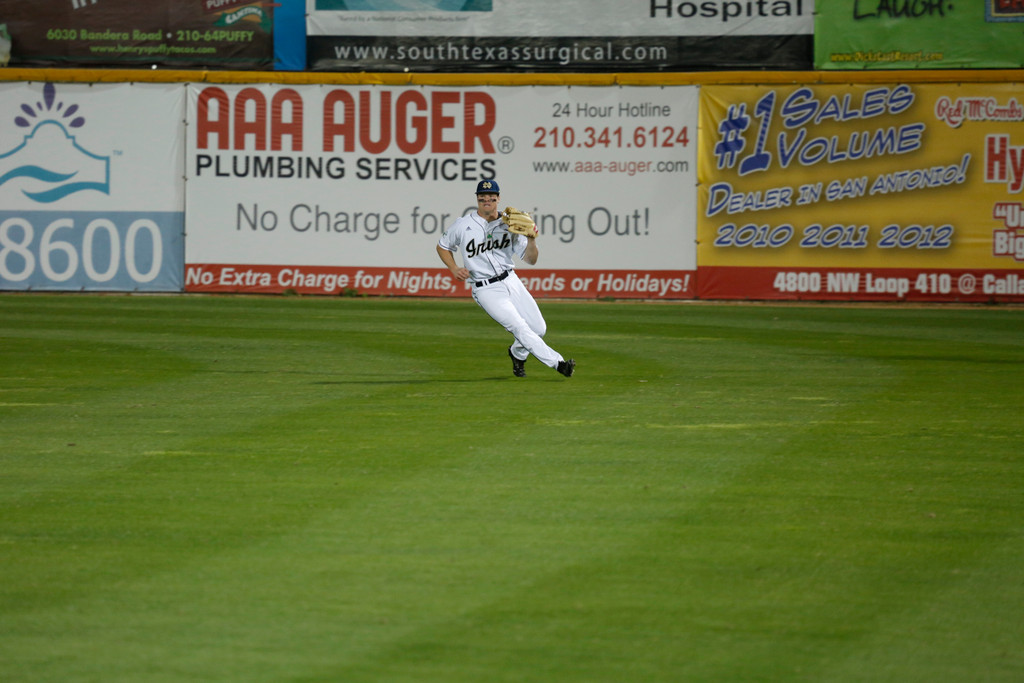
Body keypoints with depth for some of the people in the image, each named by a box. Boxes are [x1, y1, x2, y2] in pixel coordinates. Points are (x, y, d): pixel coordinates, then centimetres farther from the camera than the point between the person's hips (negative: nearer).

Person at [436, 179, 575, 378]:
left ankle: (517, 354, 34)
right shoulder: (463, 226, -5)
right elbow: (442, 246, 11)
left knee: (539, 328, 3)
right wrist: (454, 269, -4)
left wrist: (531, 239, -17)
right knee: (520, 327, -19)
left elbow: (530, 259, 2)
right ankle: (557, 363, -20)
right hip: (486, 290, -4)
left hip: (511, 281, 4)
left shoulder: (509, 225, 3)